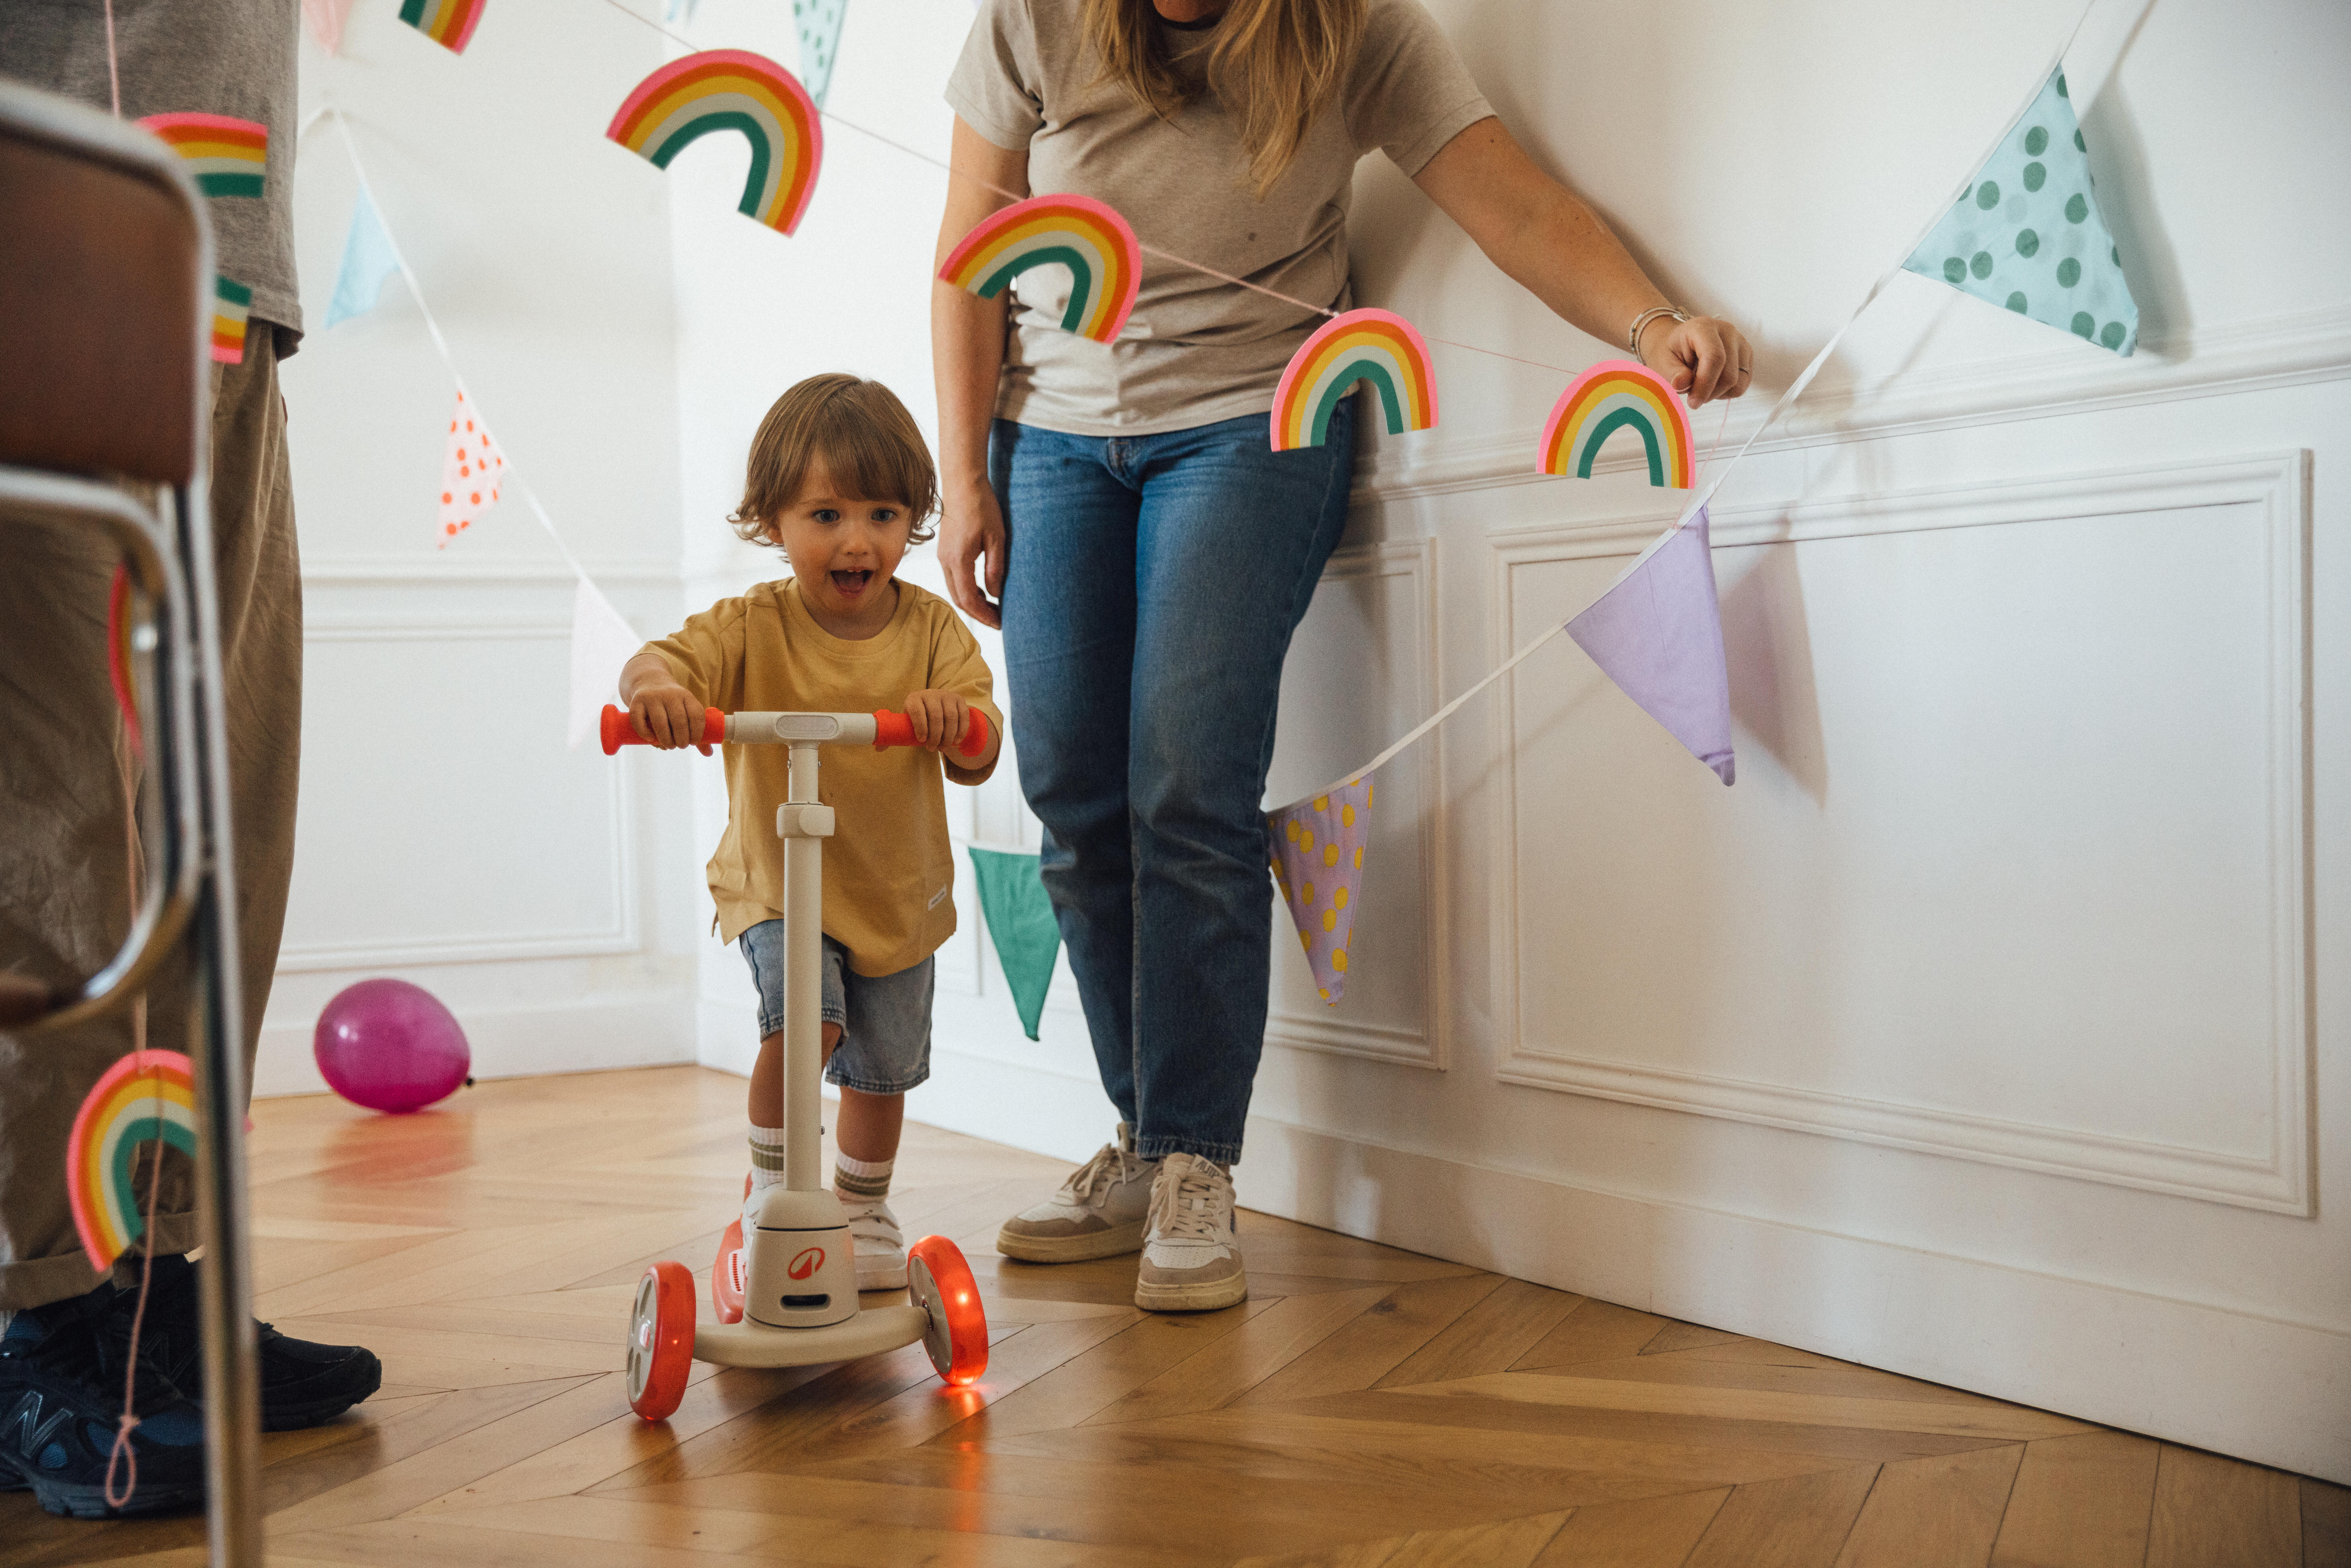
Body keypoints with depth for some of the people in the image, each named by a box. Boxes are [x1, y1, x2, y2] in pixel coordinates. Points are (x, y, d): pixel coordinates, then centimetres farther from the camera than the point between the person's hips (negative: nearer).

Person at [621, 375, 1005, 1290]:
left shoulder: (931, 631, -10)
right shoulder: (752, 630, -13)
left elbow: (980, 760, -17)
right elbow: (667, 660, -27)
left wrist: (953, 719, -40)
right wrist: (653, 683, -51)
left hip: (899, 892, 3)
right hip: (777, 882, -2)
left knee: (883, 1067, 14)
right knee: (801, 1021, -25)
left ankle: (865, 1206, 41)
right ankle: (771, 1187, 1)